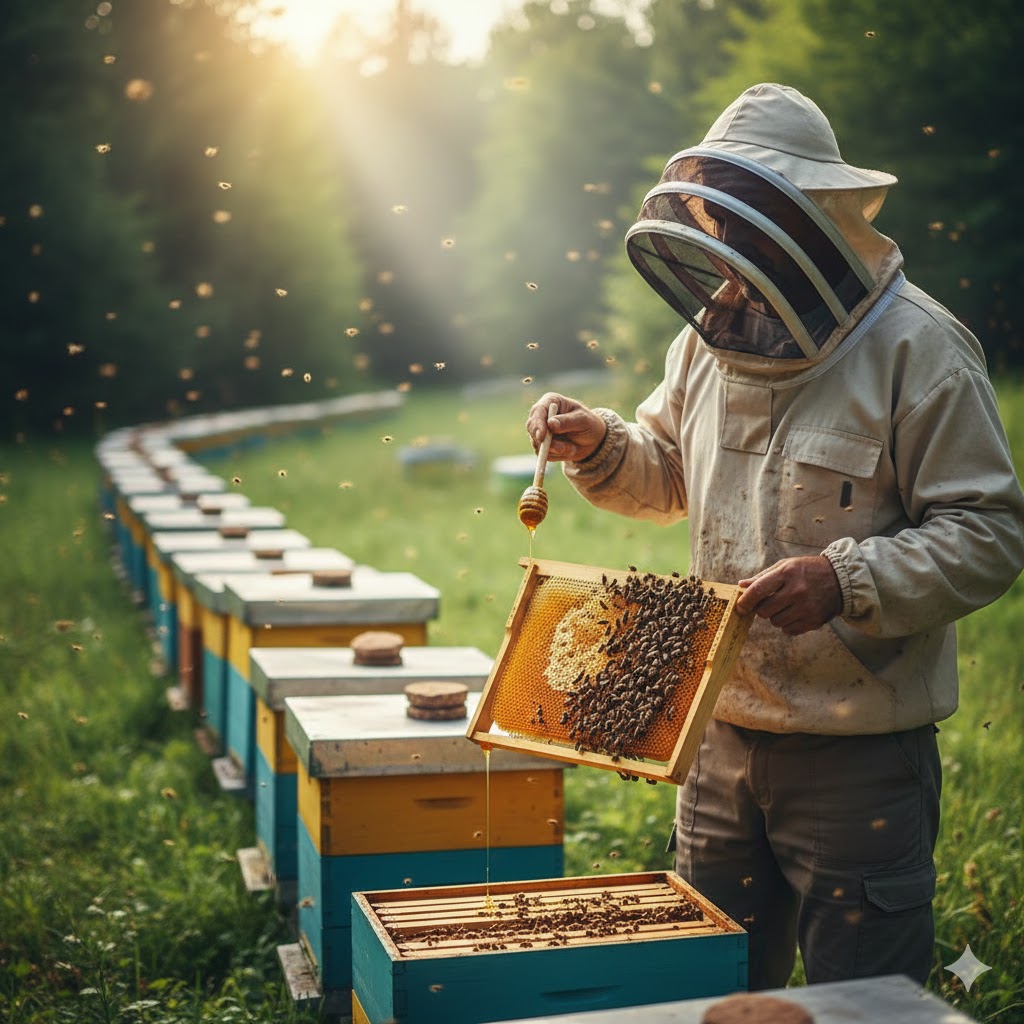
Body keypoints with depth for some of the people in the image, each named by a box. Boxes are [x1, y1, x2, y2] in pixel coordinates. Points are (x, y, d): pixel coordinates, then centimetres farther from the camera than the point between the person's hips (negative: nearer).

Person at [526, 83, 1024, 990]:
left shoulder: (916, 347, -14)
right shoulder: (713, 334, 7)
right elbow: (669, 473, 21)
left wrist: (848, 581, -29)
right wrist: (600, 447, 0)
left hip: (862, 753, -6)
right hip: (723, 737, 6)